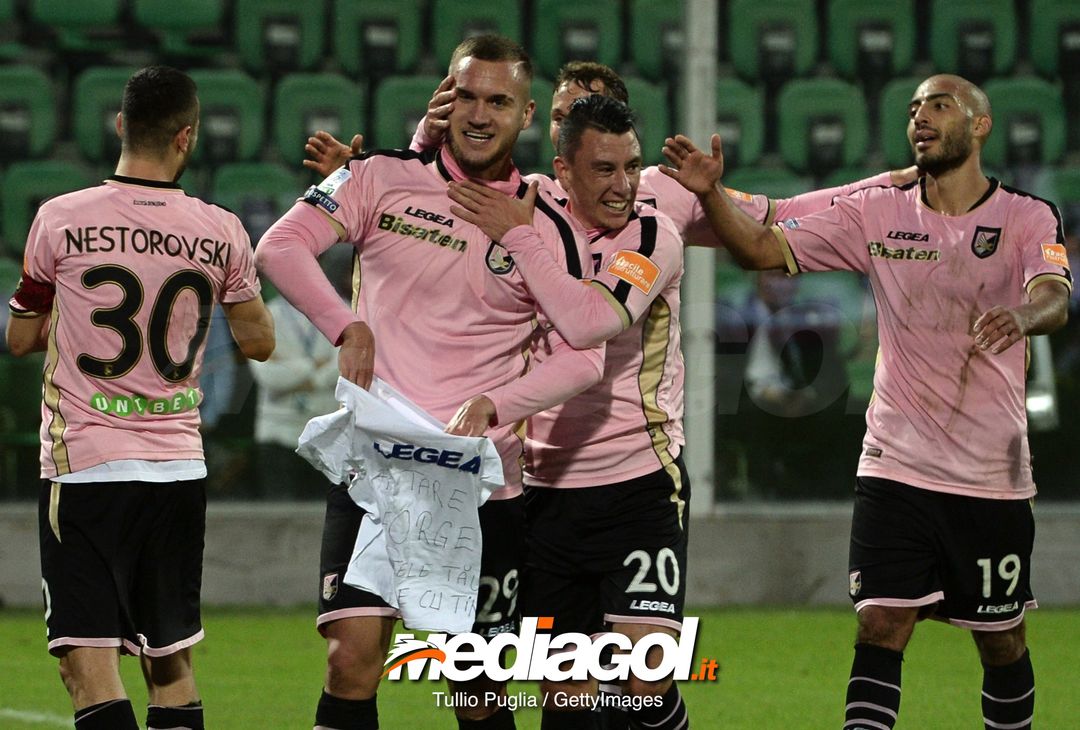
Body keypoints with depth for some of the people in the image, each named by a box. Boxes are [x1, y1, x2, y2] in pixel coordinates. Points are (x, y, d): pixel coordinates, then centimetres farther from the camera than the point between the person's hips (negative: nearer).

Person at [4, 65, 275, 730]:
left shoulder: (62, 220, -7)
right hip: (178, 469, 3)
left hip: (82, 466, -3)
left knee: (88, 664, -5)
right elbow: (259, 342, 12)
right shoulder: (221, 232, -1)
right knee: (171, 663, 15)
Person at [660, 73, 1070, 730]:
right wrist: (711, 194, -16)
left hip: (993, 477, -1)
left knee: (1002, 643, 7)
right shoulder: (877, 214, 5)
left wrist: (1021, 315, -44)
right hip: (895, 469, 1)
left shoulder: (1028, 218, -2)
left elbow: (1054, 300, -20)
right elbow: (764, 250, 2)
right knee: (880, 629, -10)